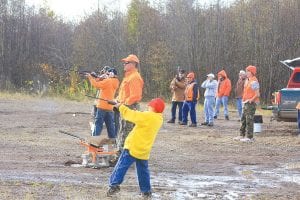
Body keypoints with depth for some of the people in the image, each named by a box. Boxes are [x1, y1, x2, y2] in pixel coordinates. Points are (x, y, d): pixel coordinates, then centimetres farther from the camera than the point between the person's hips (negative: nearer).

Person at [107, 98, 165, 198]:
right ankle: (146, 191, 18)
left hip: (133, 147, -7)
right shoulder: (159, 119, 5)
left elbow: (131, 115, -12)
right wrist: (135, 111, 5)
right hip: (144, 151, 7)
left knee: (122, 166, -2)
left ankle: (114, 185, -9)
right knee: (143, 170, 17)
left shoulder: (147, 116, -18)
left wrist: (121, 107, 2)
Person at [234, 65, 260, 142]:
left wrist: (251, 100, -22)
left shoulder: (254, 82, -15)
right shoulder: (247, 80, 15)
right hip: (246, 103, 10)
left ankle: (249, 137, -5)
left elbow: (257, 94, -19)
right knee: (244, 119, 14)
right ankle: (242, 135, 22)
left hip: (251, 103, -10)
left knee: (249, 120, -8)